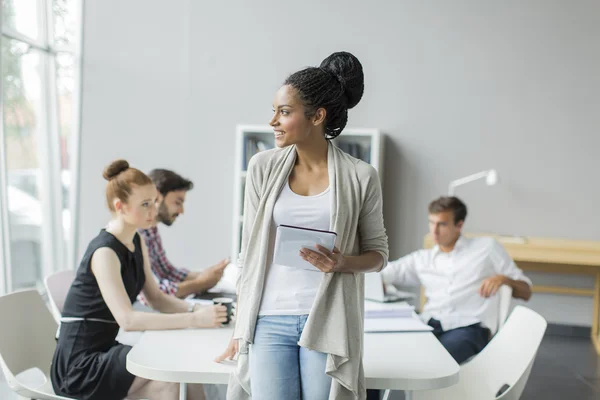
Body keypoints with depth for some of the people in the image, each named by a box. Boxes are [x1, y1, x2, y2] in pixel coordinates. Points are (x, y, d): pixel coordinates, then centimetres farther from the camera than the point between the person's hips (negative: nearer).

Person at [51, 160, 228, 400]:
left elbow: (156, 298, 8)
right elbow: (127, 319, -30)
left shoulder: (137, 244, 7)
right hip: (80, 365, -8)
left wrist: (197, 309, -11)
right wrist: (194, 320, -32)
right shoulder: (104, 252, -20)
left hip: (105, 352, 8)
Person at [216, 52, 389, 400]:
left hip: (327, 323, -1)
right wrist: (240, 332, 8)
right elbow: (249, 253, 6)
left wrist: (343, 263, -16)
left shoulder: (360, 177, -3)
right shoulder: (263, 167, 2)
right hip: (270, 322, 1)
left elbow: (379, 254, 7)